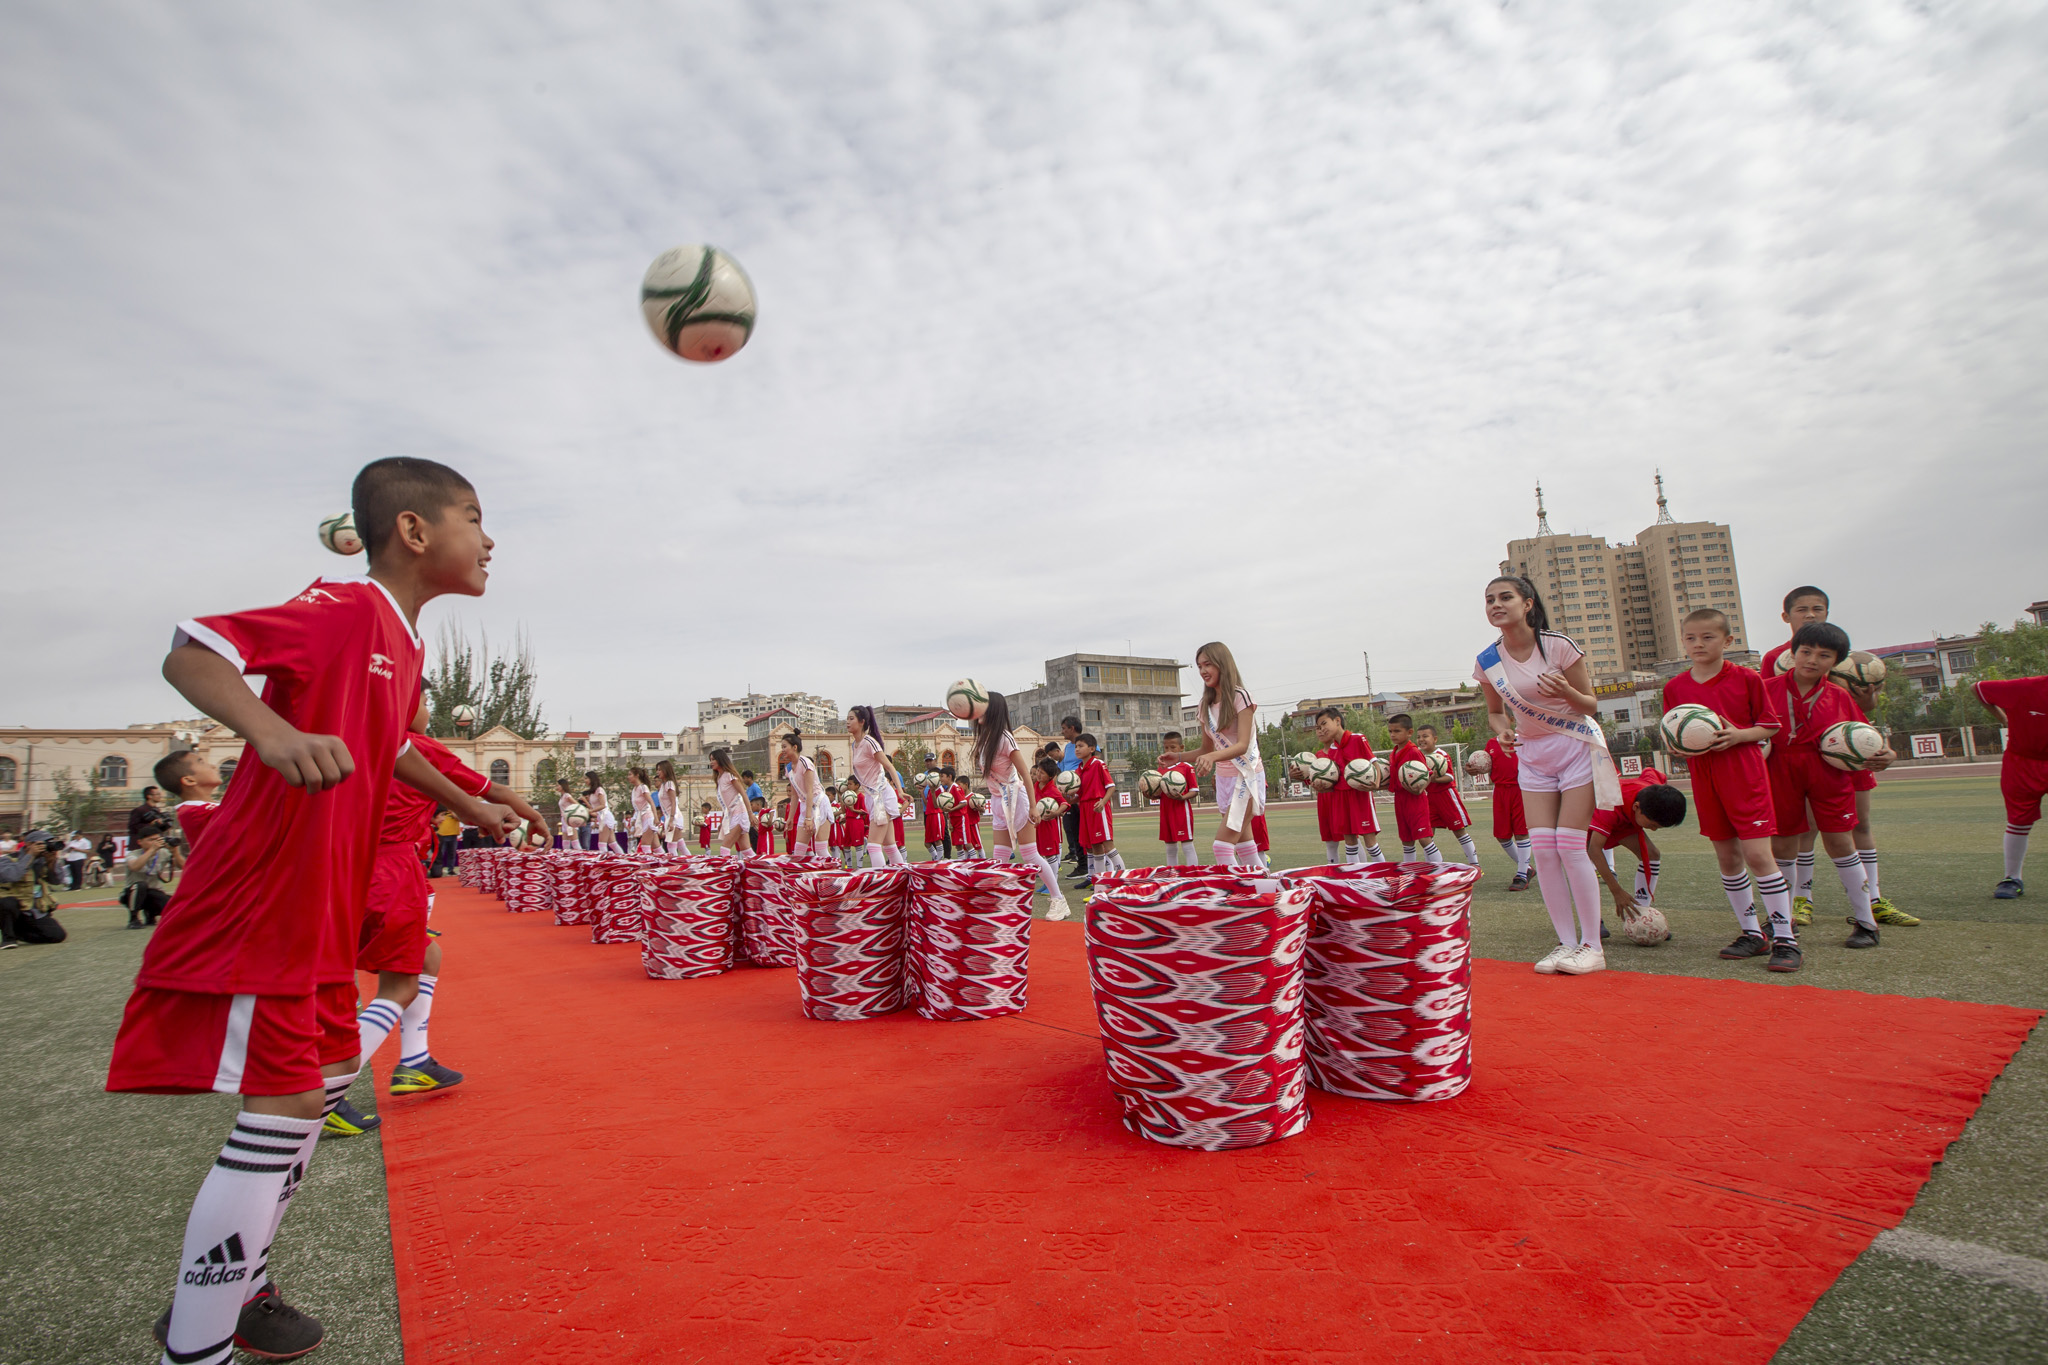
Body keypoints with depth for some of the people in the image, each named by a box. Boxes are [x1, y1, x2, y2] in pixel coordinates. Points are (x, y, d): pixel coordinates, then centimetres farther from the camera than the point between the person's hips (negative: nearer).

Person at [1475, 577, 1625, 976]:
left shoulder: (1558, 646, -17)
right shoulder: (1487, 662, -4)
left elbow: (1590, 706, -9)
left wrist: (1566, 692, -30)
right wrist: (1503, 731, -10)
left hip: (1575, 747, -4)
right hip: (1532, 755, 5)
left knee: (1570, 846, -8)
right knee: (1541, 850, 0)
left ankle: (1592, 946, 4)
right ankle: (1566, 942, 10)